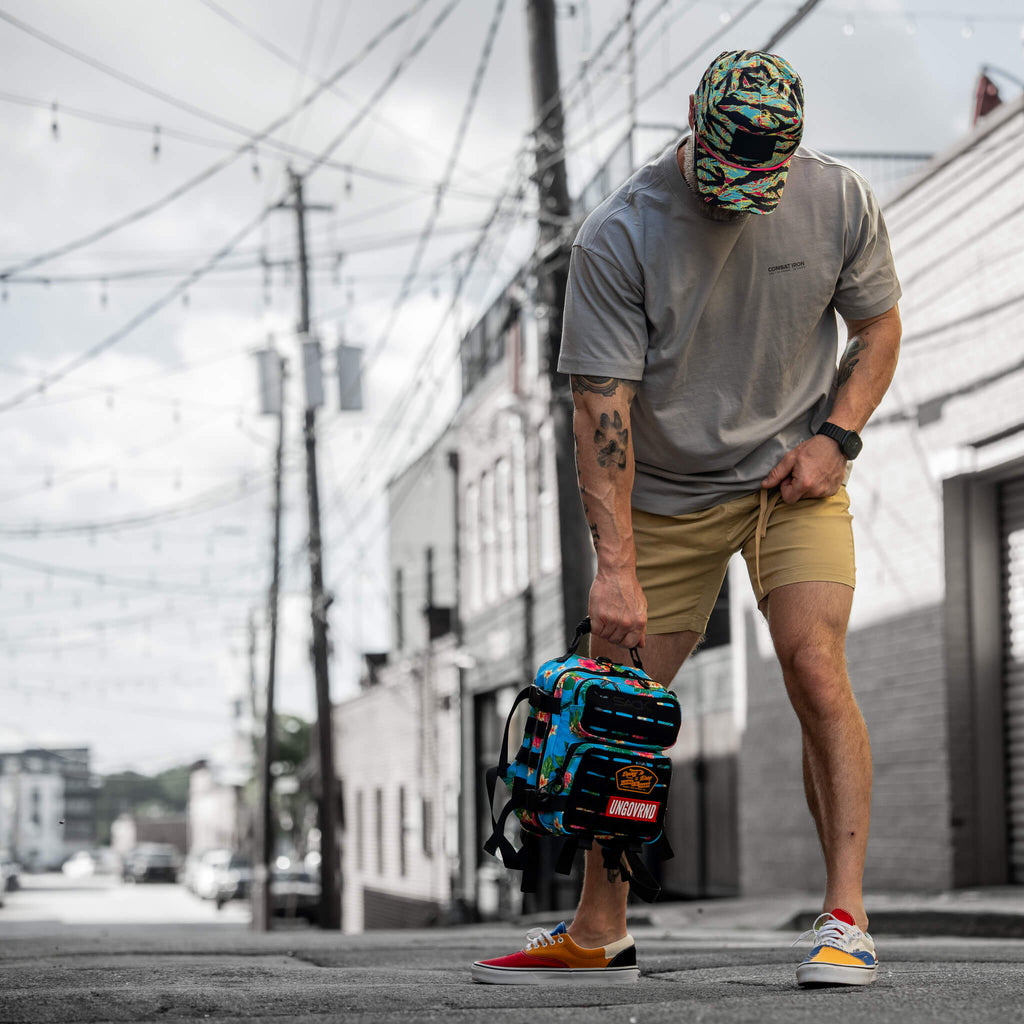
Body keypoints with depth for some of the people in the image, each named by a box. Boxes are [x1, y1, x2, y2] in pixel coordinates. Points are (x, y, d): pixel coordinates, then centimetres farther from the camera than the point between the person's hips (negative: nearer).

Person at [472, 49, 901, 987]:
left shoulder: (840, 202, -10)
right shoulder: (617, 238, -19)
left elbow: (878, 325, 7)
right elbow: (602, 405, -20)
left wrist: (836, 436, -9)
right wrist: (617, 567, -25)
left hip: (792, 475, 0)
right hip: (664, 494, 0)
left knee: (816, 672, -19)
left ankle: (846, 917, -13)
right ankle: (598, 935, 16)